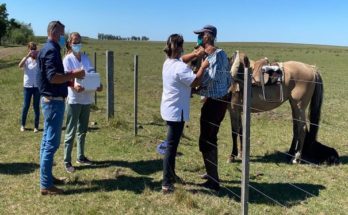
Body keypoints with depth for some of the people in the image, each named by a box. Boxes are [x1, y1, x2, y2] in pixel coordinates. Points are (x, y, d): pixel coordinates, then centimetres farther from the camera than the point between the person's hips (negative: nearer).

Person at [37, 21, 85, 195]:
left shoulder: (49, 49, 16)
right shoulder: (51, 50, -15)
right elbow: (53, 77, -26)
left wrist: (71, 80, 11)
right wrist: (73, 74, -18)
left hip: (50, 100, 11)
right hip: (54, 101, -11)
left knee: (47, 141, 15)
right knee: (51, 143, -7)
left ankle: (46, 177, 25)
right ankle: (46, 185, -1)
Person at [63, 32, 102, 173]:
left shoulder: (85, 58, 12)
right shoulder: (67, 59, -4)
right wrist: (74, 86, -34)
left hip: (87, 98, 6)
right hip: (74, 99, -6)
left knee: (83, 130, 15)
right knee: (71, 131, -3)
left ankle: (81, 157, 28)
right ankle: (67, 161, 4)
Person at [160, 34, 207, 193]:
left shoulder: (168, 62, 8)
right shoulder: (180, 68, -23)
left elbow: (182, 59, 26)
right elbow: (195, 82, -19)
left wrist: (195, 54, 14)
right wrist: (203, 67, -7)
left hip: (169, 109, 10)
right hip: (176, 111, -10)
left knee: (172, 144, 22)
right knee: (171, 147, -6)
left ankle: (171, 175, 36)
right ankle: (166, 184, 0)